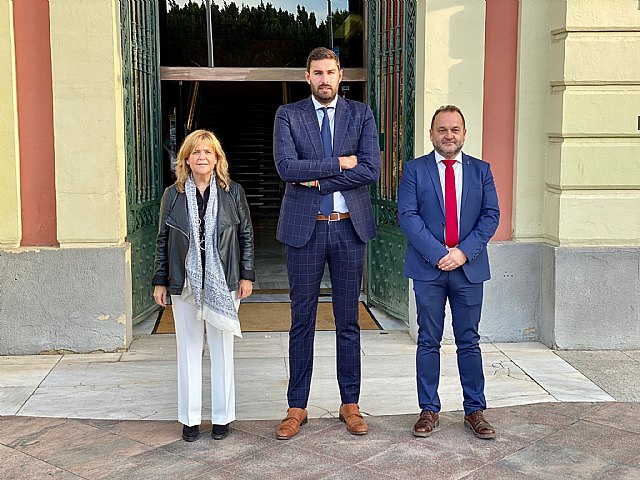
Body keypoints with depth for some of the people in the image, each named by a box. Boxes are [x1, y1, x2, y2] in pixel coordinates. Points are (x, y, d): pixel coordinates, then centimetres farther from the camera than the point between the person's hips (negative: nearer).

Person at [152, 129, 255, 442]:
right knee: (188, 350, 8)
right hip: (185, 285, 1)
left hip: (223, 284, -1)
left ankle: (222, 417, 20)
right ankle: (190, 418, 18)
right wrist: (160, 282, 4)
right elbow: (163, 240, 6)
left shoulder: (233, 192, 1)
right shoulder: (173, 194, 3)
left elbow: (246, 235, 5)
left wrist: (247, 275, -1)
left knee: (222, 349, 8)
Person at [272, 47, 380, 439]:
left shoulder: (361, 114, 6)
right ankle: (297, 408, 14)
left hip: (350, 228, 1)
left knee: (348, 320, 8)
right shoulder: (288, 115, 3)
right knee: (302, 321, 5)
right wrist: (338, 163, -11)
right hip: (305, 228, -1)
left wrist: (318, 180, -11)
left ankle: (350, 404, 19)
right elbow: (286, 167, -12)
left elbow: (371, 170, -7)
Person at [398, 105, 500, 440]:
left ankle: (475, 410, 15)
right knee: (428, 342, 5)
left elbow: (491, 215, 2)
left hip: (469, 266, 1)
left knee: (469, 342, 7)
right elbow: (407, 216, -6)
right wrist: (438, 253, -15)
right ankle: (429, 410, 14)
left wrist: (464, 251, -11)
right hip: (428, 268, -1)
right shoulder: (414, 170, 3)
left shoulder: (481, 171, 9)